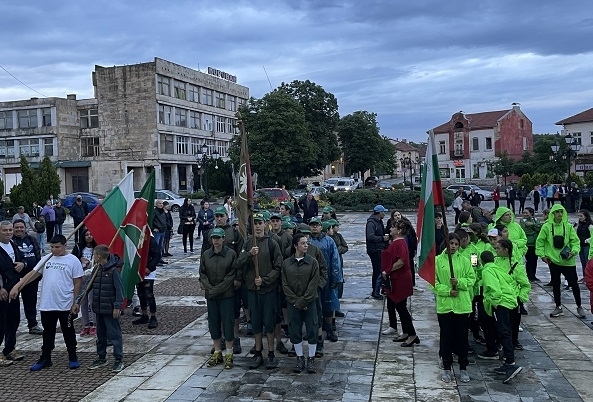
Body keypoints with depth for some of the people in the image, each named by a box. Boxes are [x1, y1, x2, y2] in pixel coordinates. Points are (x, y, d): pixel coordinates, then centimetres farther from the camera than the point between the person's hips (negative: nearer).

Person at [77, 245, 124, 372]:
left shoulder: (113, 270, -15)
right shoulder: (96, 270, 7)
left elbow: (119, 290, -15)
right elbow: (88, 286, 14)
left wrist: (117, 307, -18)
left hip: (110, 310, -8)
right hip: (99, 309, 8)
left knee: (114, 334, -2)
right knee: (100, 334, 18)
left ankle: (119, 360, 5)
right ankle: (101, 358, 31)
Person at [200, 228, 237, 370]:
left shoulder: (231, 254, -6)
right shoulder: (205, 255, 5)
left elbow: (232, 275, -9)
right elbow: (202, 275, 5)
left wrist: (217, 289, -14)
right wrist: (209, 288, -11)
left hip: (227, 295, -4)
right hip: (211, 295, 4)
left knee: (228, 323, 0)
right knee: (213, 323, 10)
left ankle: (229, 355, 11)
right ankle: (217, 353, 22)